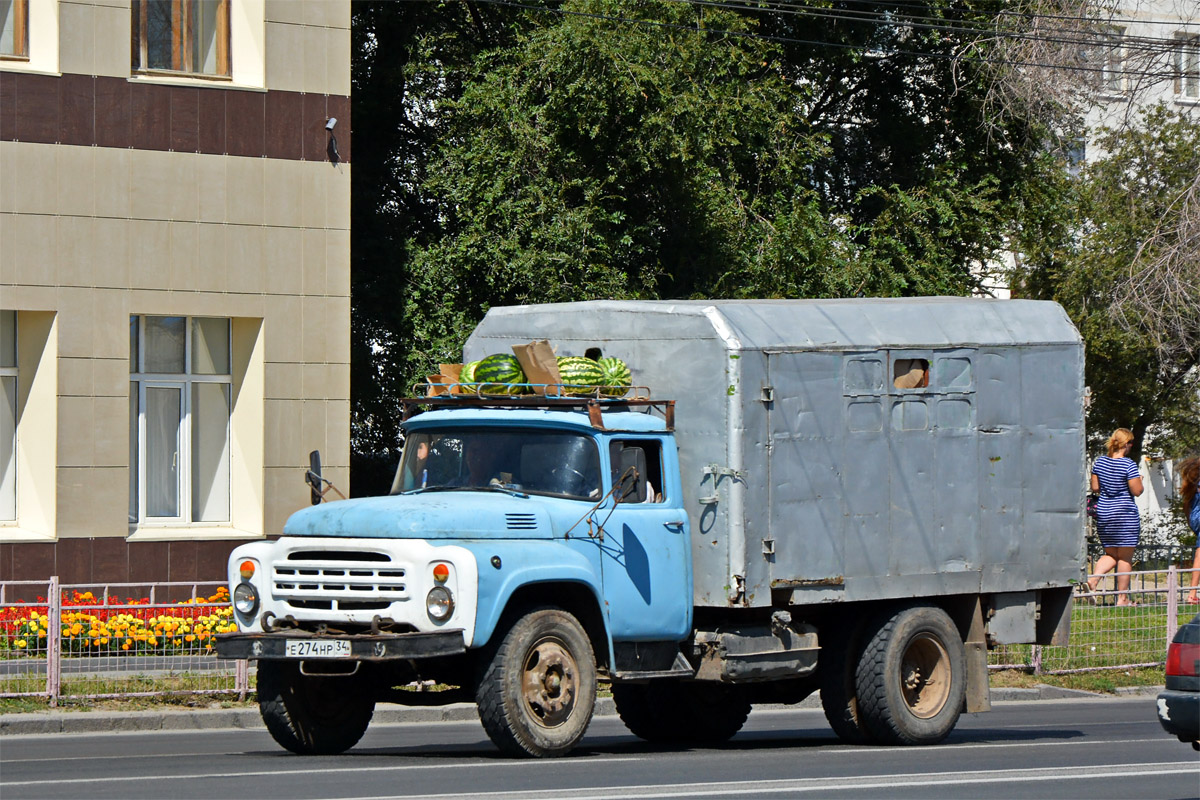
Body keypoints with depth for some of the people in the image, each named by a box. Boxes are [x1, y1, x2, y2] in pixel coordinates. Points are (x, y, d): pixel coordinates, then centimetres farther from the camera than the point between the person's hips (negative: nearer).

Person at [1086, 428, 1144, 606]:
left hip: (1103, 512, 6)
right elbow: (1137, 491, -13)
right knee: (1125, 556, 3)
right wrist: (1139, 481, 7)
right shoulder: (1129, 465, -13)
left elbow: (1095, 487, 9)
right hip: (1125, 513, -6)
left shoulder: (1100, 462, 4)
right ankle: (1122, 597, 5)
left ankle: (1093, 580, -9)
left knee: (1111, 554, 16)